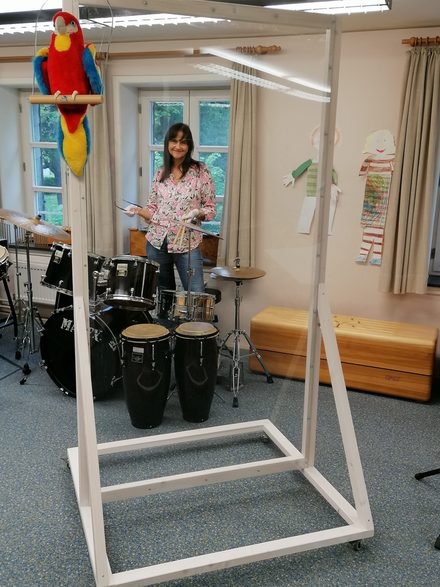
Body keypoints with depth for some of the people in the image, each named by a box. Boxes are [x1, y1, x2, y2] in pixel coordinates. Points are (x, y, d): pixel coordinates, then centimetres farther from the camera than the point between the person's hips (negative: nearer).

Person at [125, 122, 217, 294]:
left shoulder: (200, 171, -2)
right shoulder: (160, 173, 9)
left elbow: (211, 208, 0)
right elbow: (153, 208, 14)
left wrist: (197, 213, -19)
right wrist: (137, 210, -5)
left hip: (187, 244, -3)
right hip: (157, 242, 4)